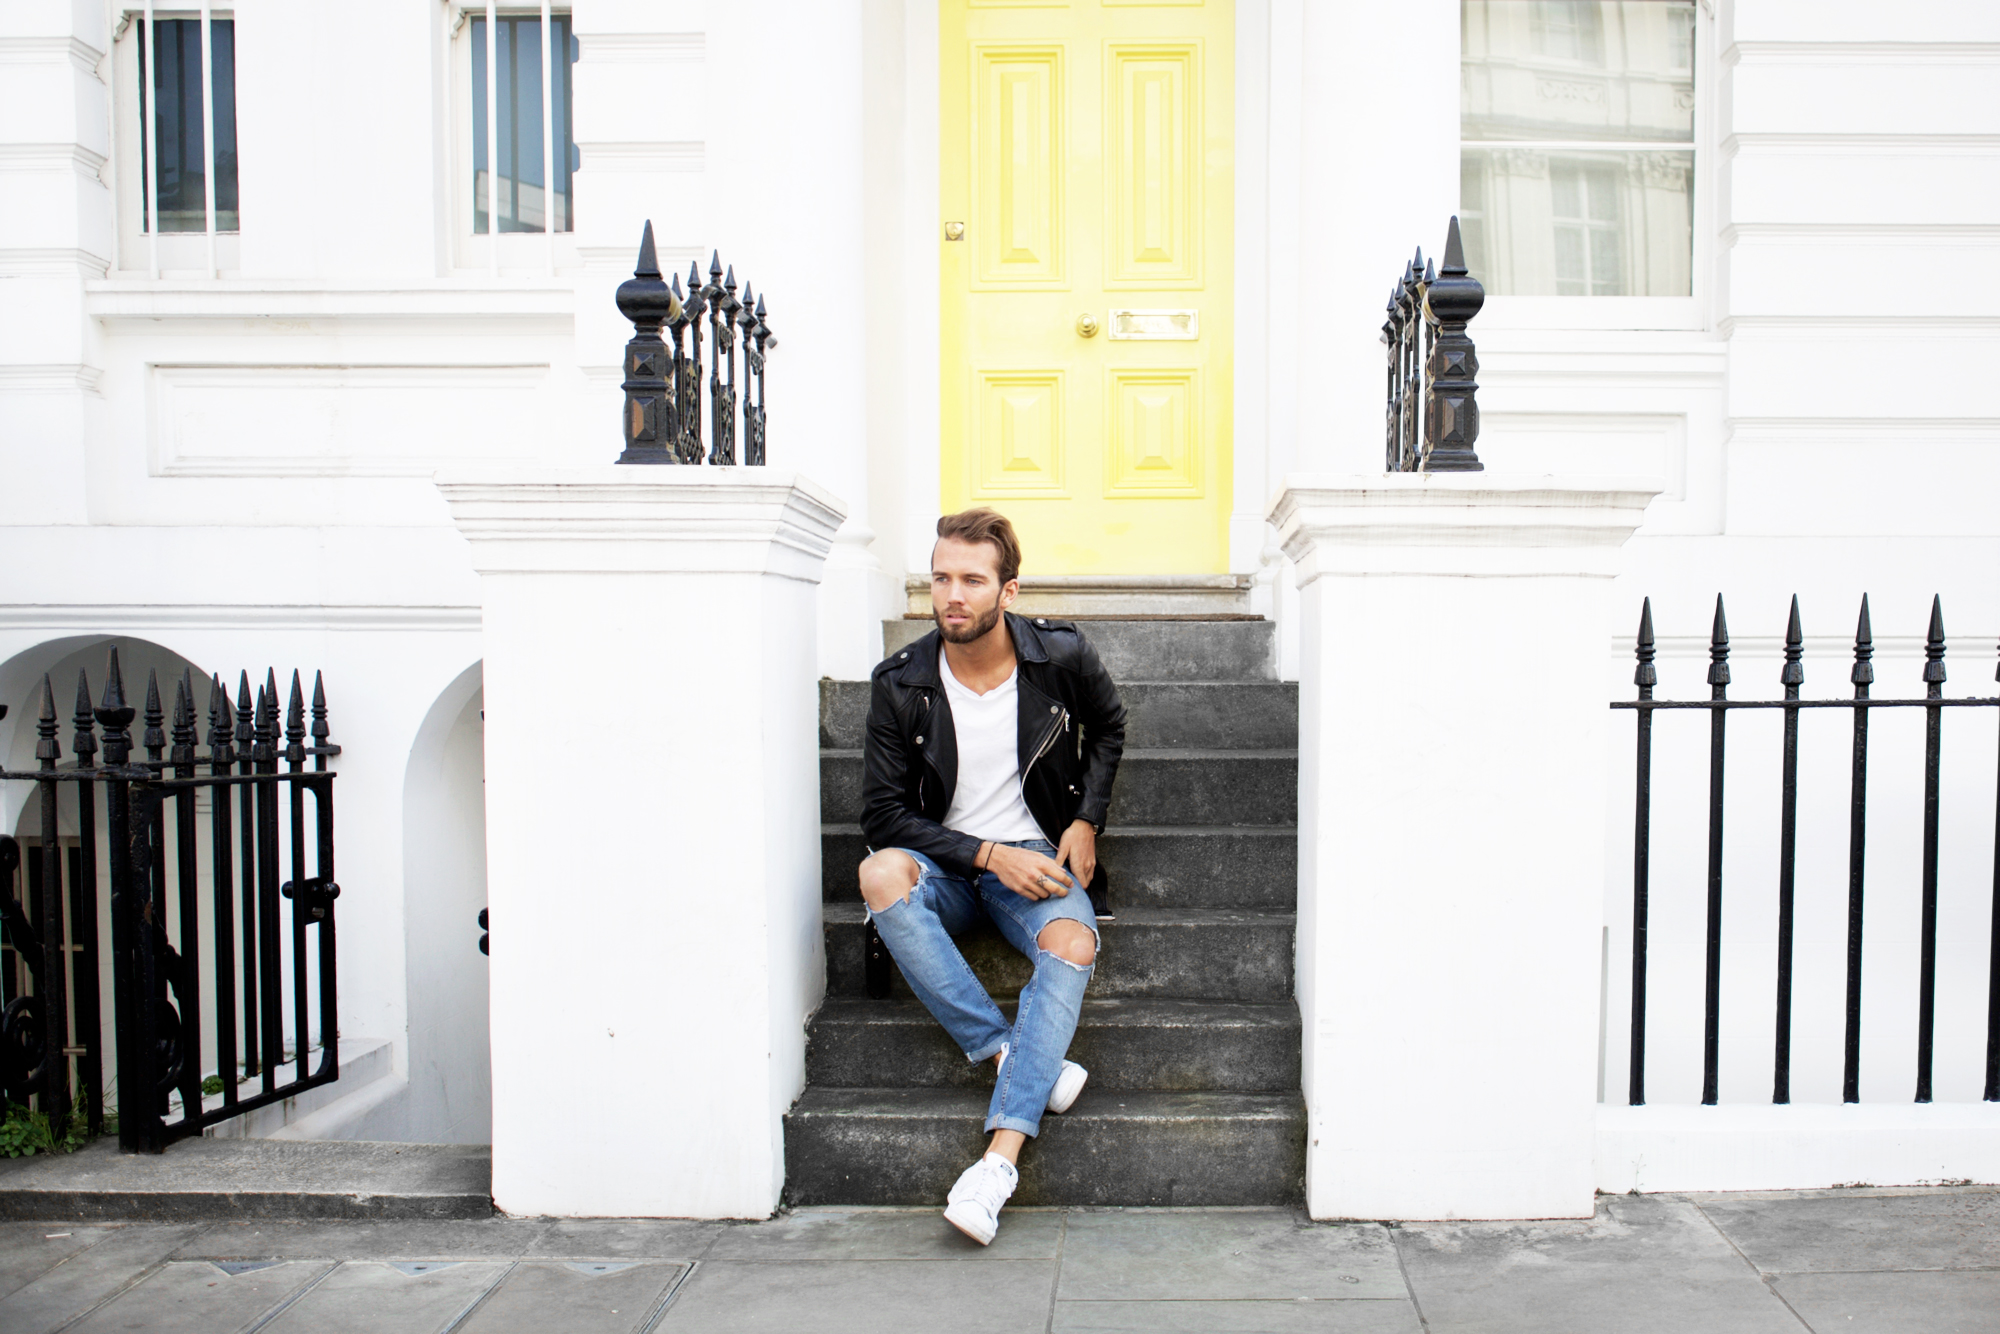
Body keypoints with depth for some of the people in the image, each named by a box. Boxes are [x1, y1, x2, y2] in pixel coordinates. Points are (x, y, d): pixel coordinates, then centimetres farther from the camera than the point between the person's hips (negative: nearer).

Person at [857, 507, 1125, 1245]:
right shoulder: (900, 684, -10)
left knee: (1073, 944, -33)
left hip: (1035, 855, 0)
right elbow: (883, 814, -8)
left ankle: (1000, 1158, -37)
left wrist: (1086, 820, 1)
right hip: (945, 863, 0)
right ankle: (1012, 1051, -30)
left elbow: (1108, 727, 15)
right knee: (881, 874, -34)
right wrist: (988, 854, -19)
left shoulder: (1061, 656, -7)